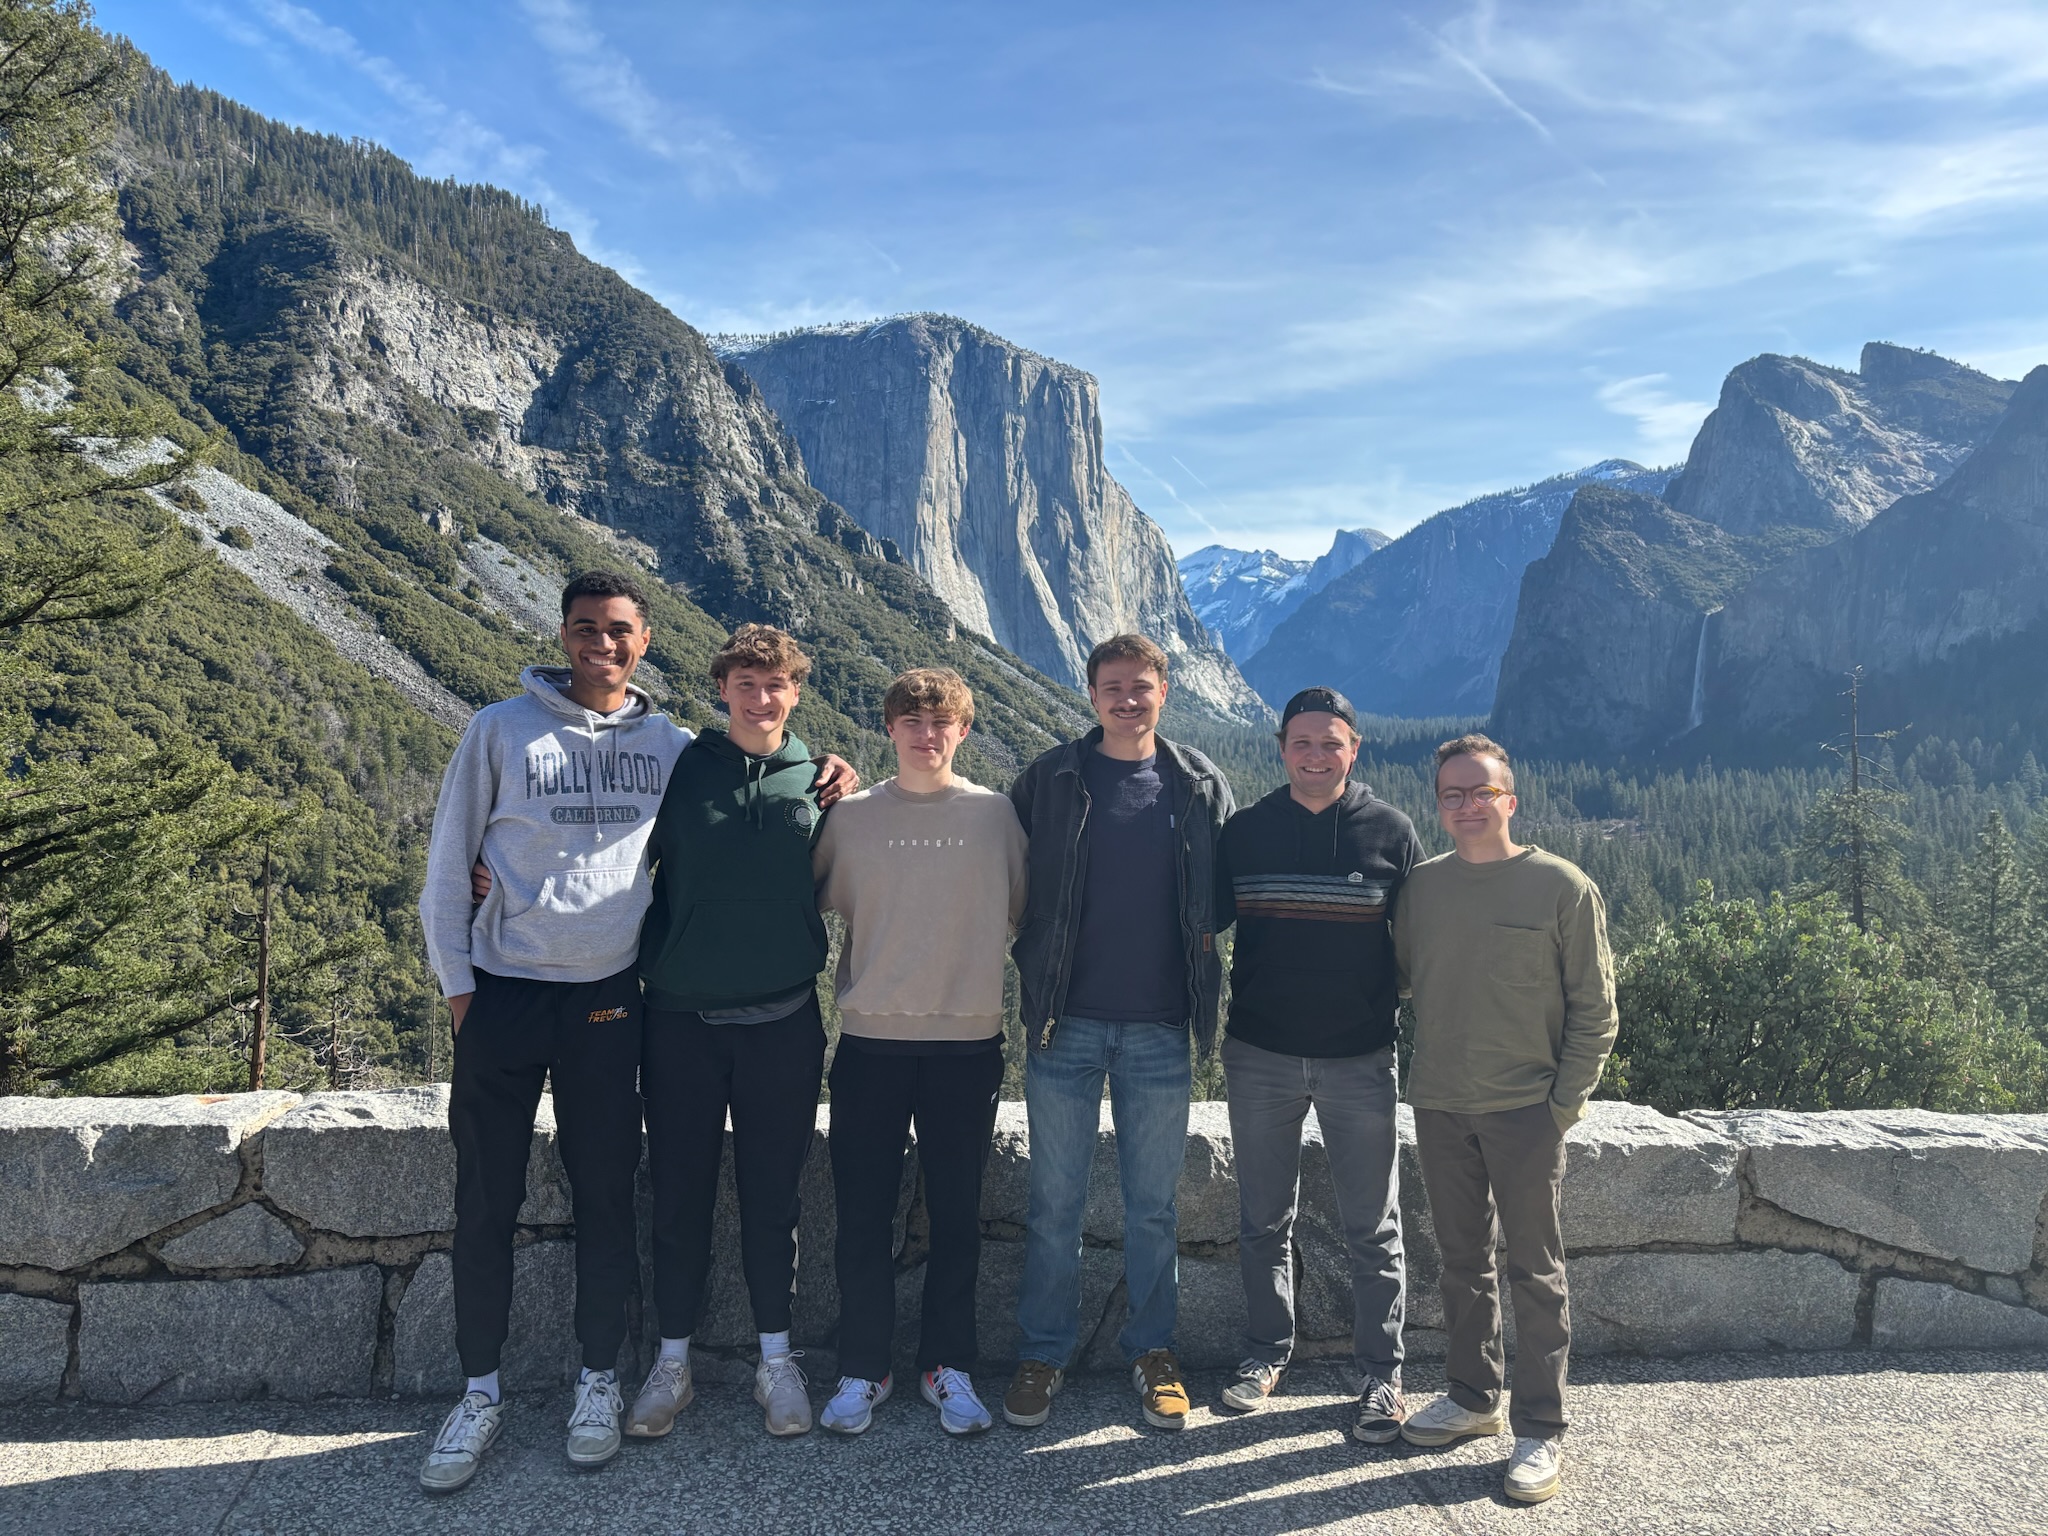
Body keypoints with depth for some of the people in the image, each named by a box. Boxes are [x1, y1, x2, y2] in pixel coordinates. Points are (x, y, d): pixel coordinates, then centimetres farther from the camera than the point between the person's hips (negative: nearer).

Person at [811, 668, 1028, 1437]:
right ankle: (862, 1370, 20)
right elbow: (818, 905, 12)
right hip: (871, 1039, 1)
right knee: (863, 1214, 5)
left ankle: (950, 1367, 23)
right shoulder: (850, 817, 4)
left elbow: (1025, 912, 9)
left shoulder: (996, 814, 2)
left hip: (968, 1040, 0)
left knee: (957, 1214, 8)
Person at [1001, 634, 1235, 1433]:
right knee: (1055, 1201, 7)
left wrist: (1203, 959, 3)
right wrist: (1034, 972, 2)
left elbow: (1227, 890, 13)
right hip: (1066, 1023, -1)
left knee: (1152, 1203, 11)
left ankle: (1151, 1349, 26)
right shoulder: (1048, 781, 0)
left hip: (1160, 1029, 1)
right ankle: (1043, 1352, 21)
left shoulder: (1202, 787, 3)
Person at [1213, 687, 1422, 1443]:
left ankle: (1381, 1374, 22)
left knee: (1372, 1229, 8)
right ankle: (1267, 1352, 30)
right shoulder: (1245, 830, 1)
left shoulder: (1391, 832, -2)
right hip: (1261, 1057, 2)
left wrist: (1389, 1010, -1)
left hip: (1360, 1060, -1)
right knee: (1264, 1219, 13)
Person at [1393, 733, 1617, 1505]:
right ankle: (1472, 1396, 30)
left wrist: (1565, 1102, -9)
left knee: (1534, 1270, 3)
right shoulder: (1421, 885, 4)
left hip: (1526, 1110, -4)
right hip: (1440, 1107, 4)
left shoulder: (1563, 887, -6)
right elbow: (1400, 976, 12)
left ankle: (1540, 1430, 14)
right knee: (1462, 1259, 15)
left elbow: (1594, 1010, -5)